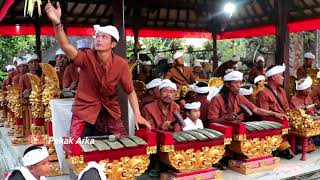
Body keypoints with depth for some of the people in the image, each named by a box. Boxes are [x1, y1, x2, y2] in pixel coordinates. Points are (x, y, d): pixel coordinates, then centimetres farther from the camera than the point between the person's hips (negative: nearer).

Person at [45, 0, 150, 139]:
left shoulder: (121, 64, -11)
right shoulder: (87, 57, -15)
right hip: (84, 112, -1)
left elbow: (130, 91, -4)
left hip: (110, 112, 2)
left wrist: (137, 115, -14)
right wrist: (57, 22, -51)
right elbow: (66, 46, -34)